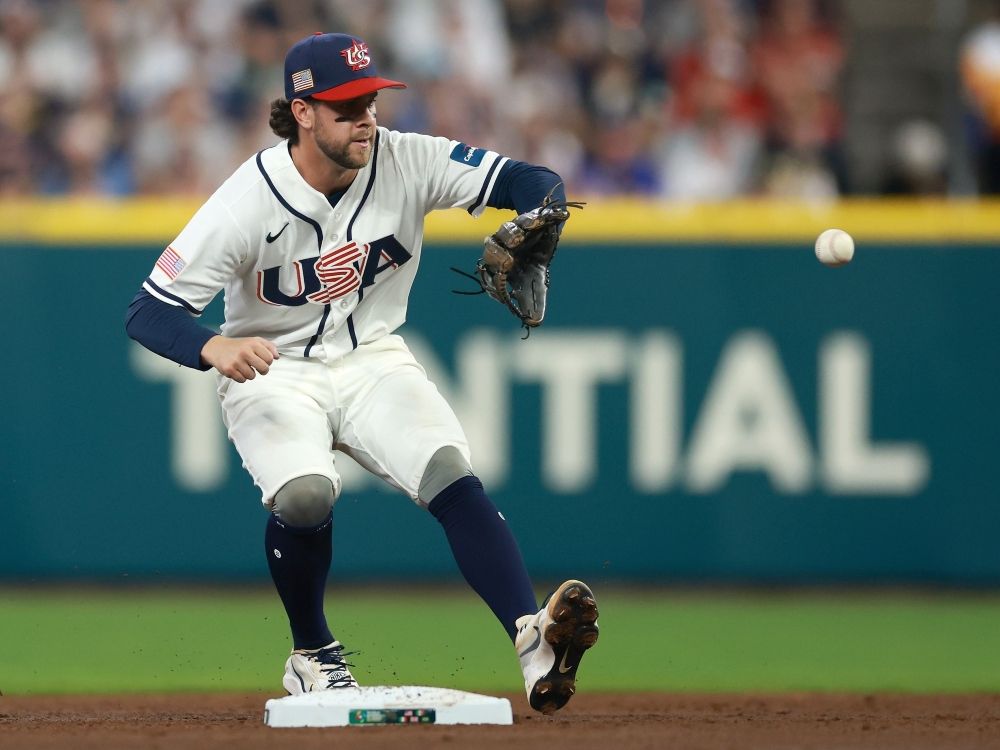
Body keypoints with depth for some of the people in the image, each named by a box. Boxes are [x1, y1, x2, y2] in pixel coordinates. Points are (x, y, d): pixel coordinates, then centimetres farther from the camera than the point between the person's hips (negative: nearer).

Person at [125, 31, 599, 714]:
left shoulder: (405, 164, -12)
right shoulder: (247, 202, -20)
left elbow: (533, 183, -14)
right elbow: (149, 311, -21)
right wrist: (213, 347, -43)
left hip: (372, 362, 3)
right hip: (273, 371, -3)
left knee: (453, 478, -23)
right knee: (305, 497, -30)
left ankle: (533, 638, -39)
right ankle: (313, 655, -3)